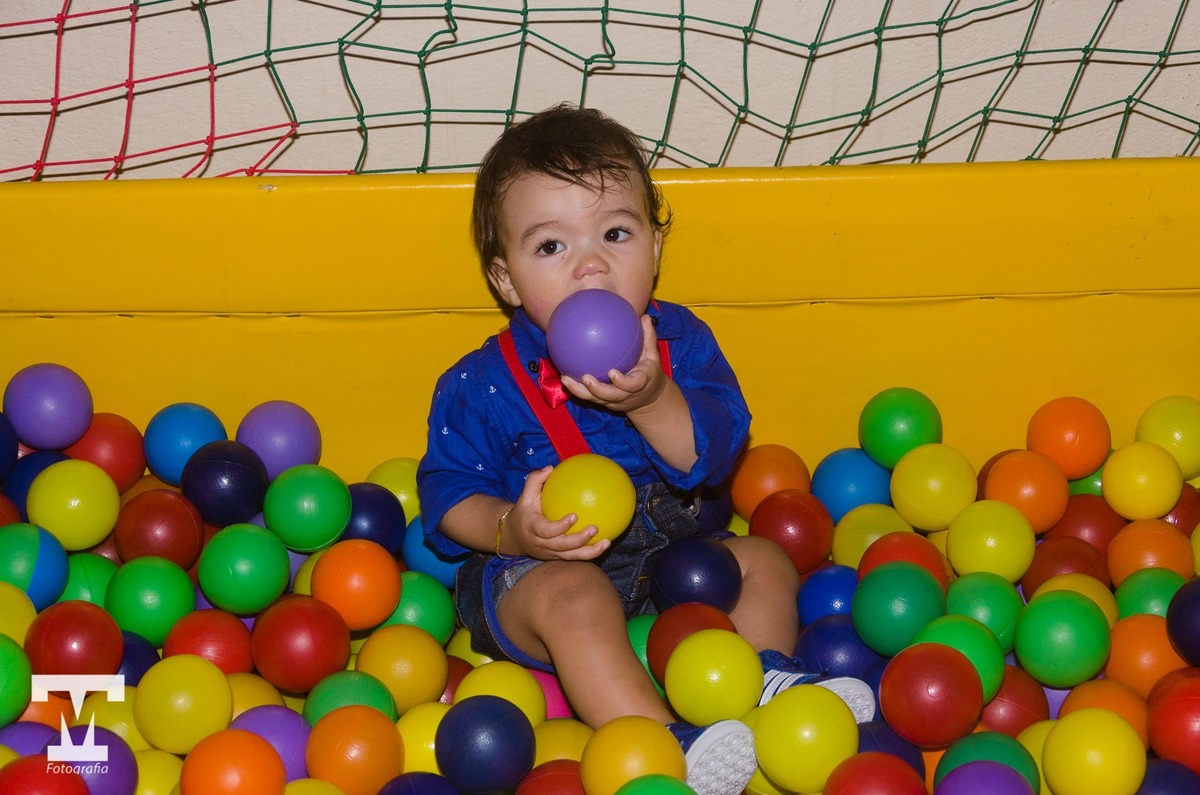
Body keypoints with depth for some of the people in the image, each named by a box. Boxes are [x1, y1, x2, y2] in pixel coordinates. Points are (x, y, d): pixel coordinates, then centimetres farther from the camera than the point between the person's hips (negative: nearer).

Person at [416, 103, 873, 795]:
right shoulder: (483, 384, -13)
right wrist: (512, 531, -30)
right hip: (539, 569, -5)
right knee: (576, 600, -35)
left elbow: (713, 457, -15)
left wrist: (653, 401, -34)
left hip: (668, 555, 5)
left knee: (764, 563, -5)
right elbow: (450, 495, -10)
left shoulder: (679, 341, -4)